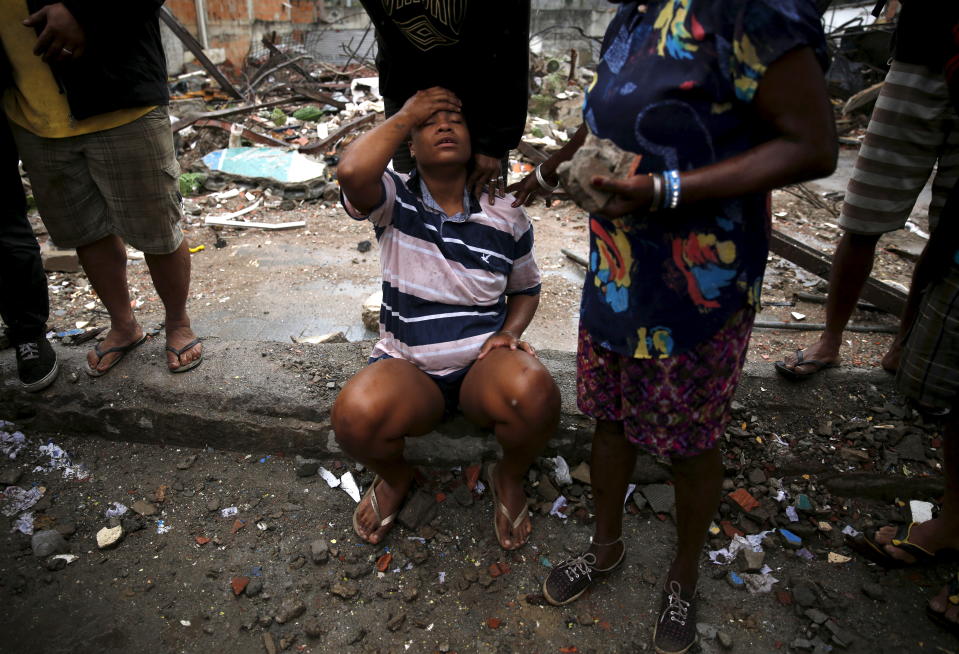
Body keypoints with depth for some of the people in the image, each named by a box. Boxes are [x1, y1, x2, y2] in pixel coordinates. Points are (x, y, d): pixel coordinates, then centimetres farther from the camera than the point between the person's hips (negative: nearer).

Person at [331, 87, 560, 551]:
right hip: (408, 369, 0)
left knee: (535, 394, -34)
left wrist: (508, 333, -6)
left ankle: (510, 479, 4)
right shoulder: (394, 201, -3)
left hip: (484, 363, 1)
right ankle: (395, 477, 8)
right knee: (356, 415, -33)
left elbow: (526, 289, 16)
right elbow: (351, 171, -27)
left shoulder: (505, 217, 3)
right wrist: (405, 115, -11)